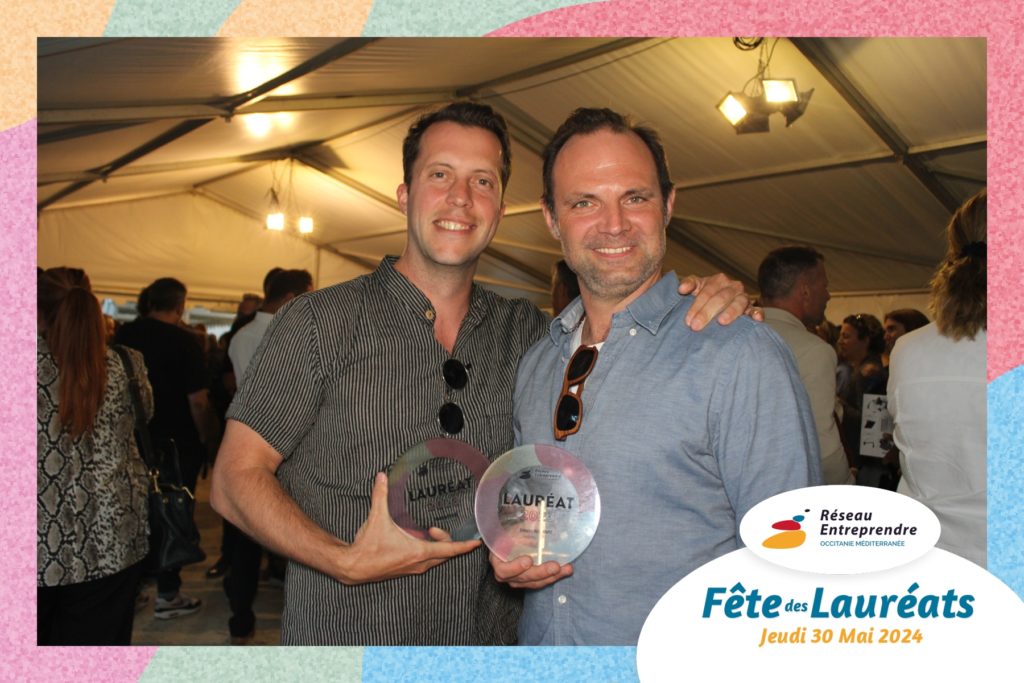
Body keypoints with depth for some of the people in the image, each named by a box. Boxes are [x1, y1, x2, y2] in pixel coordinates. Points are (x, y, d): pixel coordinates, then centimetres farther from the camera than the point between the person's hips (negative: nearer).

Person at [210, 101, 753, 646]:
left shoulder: (523, 331, 1)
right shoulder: (321, 322, -9)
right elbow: (235, 479, -9)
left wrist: (709, 303, -11)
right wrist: (347, 561, -23)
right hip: (345, 642, -3)